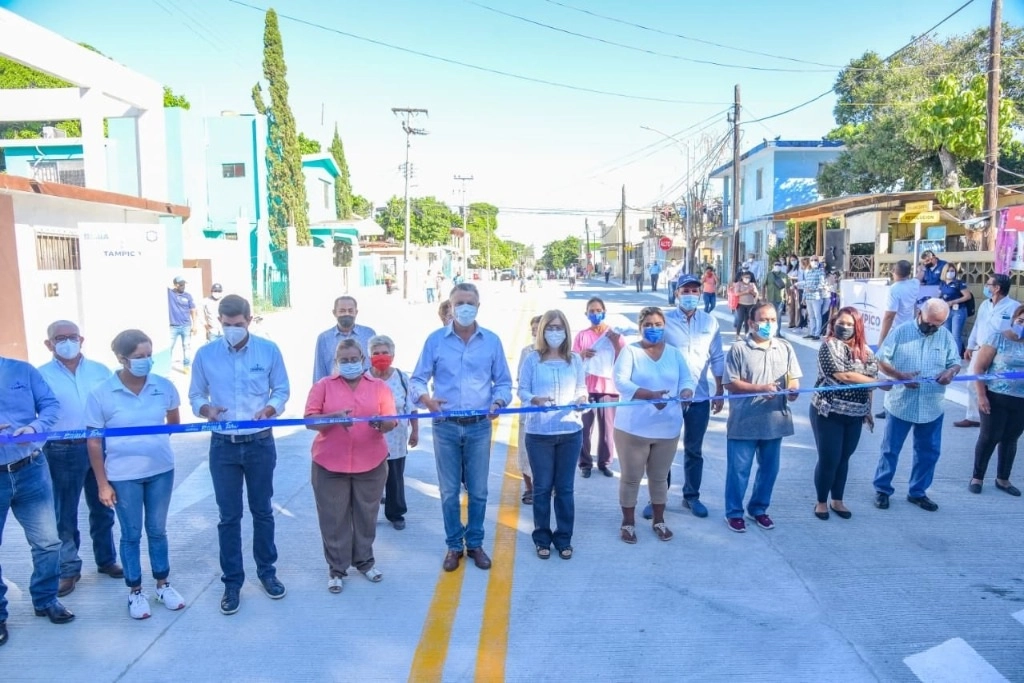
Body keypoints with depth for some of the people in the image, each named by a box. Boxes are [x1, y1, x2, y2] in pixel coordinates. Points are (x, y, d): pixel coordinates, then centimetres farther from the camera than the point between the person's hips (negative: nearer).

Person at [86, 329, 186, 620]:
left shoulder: (164, 386, -7)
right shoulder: (101, 394, -13)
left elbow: (174, 422, 14)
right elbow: (94, 443, -6)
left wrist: (155, 441, 10)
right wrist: (102, 484, -5)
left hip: (161, 470, 2)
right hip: (123, 476, -2)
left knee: (157, 530, 16)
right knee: (131, 534, 12)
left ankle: (163, 584, 32)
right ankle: (135, 591, 28)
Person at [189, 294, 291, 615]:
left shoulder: (269, 350, -4)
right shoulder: (205, 354, -2)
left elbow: (282, 390, 1)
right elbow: (195, 395, 5)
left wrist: (269, 409, -19)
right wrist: (206, 409, -17)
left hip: (260, 443, 0)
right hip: (223, 445, 0)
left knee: (262, 511, 13)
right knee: (228, 516, 8)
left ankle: (267, 572, 30)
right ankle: (232, 582, 21)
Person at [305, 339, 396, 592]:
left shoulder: (379, 386, 6)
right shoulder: (323, 386, 4)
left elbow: (392, 422, 1)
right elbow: (310, 420, -4)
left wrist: (382, 423, -23)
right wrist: (335, 417, -22)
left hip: (371, 463, 1)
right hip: (330, 464, -1)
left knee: (366, 514, 11)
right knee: (334, 517, 5)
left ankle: (365, 560, 29)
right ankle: (337, 568, 18)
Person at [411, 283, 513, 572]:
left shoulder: (492, 341, 2)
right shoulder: (436, 339, 0)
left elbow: (503, 382, 6)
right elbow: (418, 379, 2)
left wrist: (498, 402, -14)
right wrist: (425, 397, -18)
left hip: (479, 427, 1)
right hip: (446, 426, 0)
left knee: (478, 490, 9)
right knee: (449, 491, 9)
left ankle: (475, 544, 27)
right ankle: (454, 545, 25)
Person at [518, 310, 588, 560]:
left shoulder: (575, 360, 5)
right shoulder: (532, 359, -2)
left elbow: (581, 389, 7)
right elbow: (522, 390, -3)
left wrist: (582, 399, -15)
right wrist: (535, 399, -23)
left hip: (570, 431, 2)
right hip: (539, 433, -2)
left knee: (564, 487, 11)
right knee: (542, 487, 9)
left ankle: (564, 538, 24)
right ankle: (542, 538, 24)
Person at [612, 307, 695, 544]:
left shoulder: (675, 353, 8)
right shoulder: (630, 351, -6)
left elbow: (687, 379, 2)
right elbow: (621, 381, -19)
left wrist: (686, 392, -23)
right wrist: (651, 395, -33)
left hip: (667, 428, 4)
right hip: (633, 428, -3)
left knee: (659, 477, 17)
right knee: (630, 478, 8)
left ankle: (658, 521, 35)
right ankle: (628, 522, 25)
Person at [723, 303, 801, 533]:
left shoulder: (785, 348, 7)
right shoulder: (739, 349, -8)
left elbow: (794, 378, 10)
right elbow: (730, 384, -11)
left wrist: (793, 389, -13)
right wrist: (760, 388, -22)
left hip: (775, 421, 5)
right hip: (744, 423, -5)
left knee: (769, 468, 16)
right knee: (738, 470, 5)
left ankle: (758, 508, 35)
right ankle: (734, 512, 21)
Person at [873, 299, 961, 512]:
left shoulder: (946, 336, 2)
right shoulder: (901, 332, -7)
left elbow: (955, 362, 7)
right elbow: (881, 360, -7)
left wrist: (950, 372, -17)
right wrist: (900, 375, -23)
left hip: (932, 408, 3)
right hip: (900, 405, -3)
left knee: (929, 452, 13)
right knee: (891, 449, 7)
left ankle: (918, 492, 29)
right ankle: (882, 489, 20)